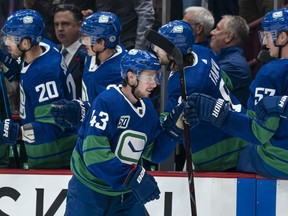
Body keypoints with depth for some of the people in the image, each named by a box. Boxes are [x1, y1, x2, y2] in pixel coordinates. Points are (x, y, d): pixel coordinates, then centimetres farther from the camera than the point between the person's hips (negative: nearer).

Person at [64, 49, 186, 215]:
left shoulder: (148, 109, 4)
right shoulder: (106, 102, -19)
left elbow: (155, 153, 9)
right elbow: (94, 153, -27)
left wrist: (174, 127, -5)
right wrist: (133, 177, -28)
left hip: (125, 194, 7)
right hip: (89, 190, -7)